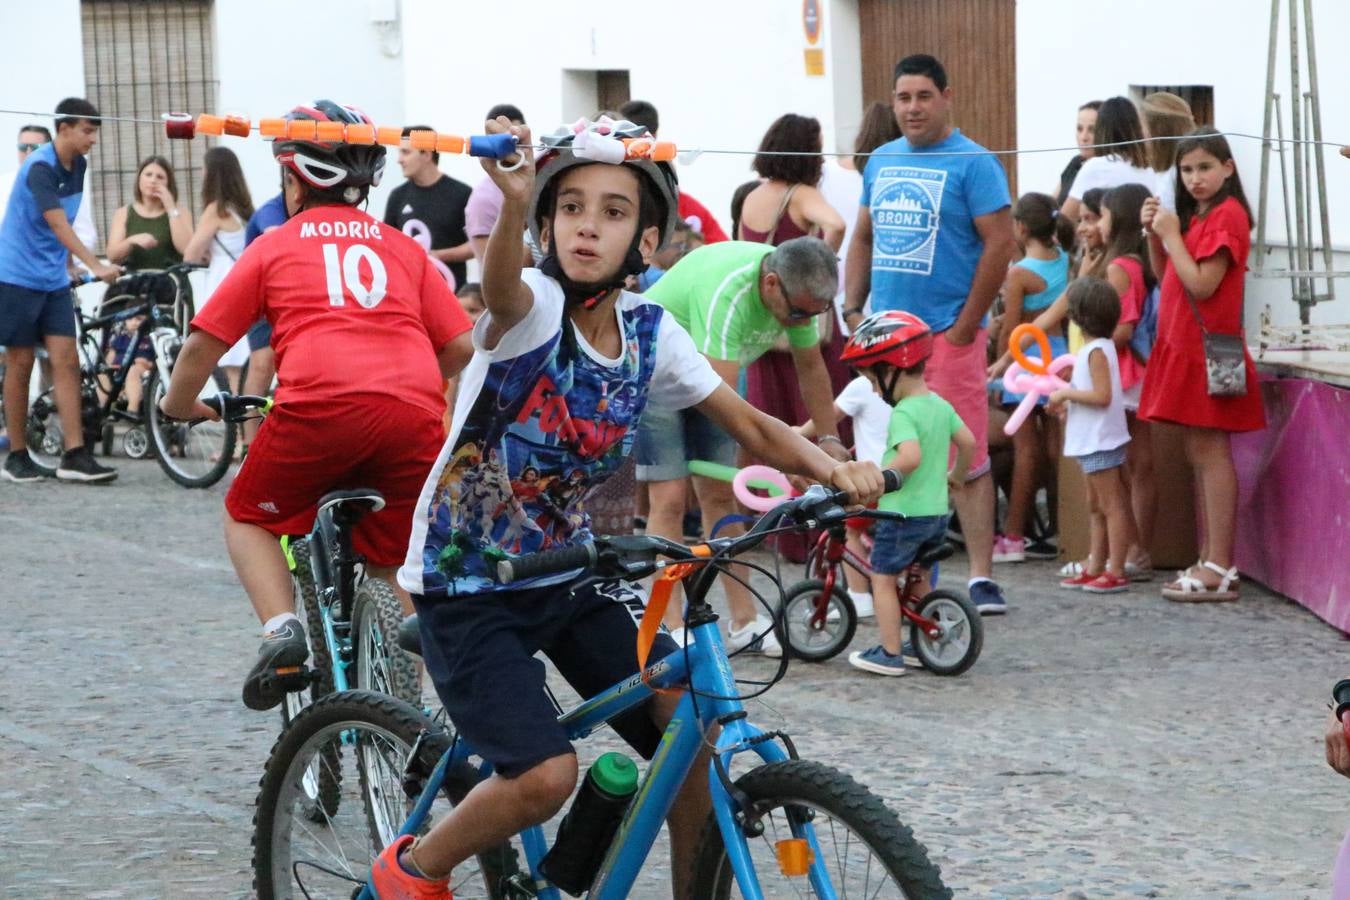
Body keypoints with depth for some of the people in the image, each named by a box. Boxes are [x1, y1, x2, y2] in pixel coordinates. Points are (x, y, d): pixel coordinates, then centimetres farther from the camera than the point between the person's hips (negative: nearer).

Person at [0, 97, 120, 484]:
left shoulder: (77, 166, 5)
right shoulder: (39, 168, -19)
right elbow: (57, 224, -29)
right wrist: (95, 266, -38)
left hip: (54, 281, 7)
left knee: (66, 361, -3)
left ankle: (75, 456, -8)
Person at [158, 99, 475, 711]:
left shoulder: (275, 246, 18)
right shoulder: (401, 248, 26)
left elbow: (203, 344, 14)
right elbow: (459, 346, 19)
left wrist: (179, 404, 34)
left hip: (321, 405, -3)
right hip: (415, 416, 3)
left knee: (249, 518, 22)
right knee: (391, 561, 23)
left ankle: (282, 631, -2)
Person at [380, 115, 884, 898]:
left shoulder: (649, 331, -4)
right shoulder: (532, 309, -21)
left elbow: (750, 425, -2)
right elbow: (502, 290, -45)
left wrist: (835, 470, -22)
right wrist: (514, 205, -68)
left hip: (569, 575, 6)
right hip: (466, 587, -6)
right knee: (546, 776, -20)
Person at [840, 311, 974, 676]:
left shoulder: (903, 414, -19)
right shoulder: (940, 406, 8)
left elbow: (909, 456, -33)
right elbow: (968, 443, 15)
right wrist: (956, 476, 30)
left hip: (904, 512, -9)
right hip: (937, 510, 9)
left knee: (883, 578, 2)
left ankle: (890, 654, 2)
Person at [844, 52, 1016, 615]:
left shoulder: (972, 163, -6)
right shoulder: (881, 162, 14)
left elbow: (1000, 244, -10)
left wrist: (967, 324, -12)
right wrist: (852, 309, 10)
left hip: (947, 332, -6)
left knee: (966, 459, -7)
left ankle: (981, 577, -6)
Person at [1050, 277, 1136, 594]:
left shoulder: (1097, 351, -17)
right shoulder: (1099, 348, 13)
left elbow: (1102, 396, -25)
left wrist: (1066, 394, -17)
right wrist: (1067, 398, 11)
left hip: (1100, 440, -11)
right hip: (1094, 440, 11)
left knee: (1111, 506, -8)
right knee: (1097, 507, 15)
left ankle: (1116, 572, -7)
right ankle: (1096, 568, 21)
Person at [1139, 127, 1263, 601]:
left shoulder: (1227, 215, -12)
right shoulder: (1196, 216, 18)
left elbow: (1201, 285, -19)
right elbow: (1165, 275, 19)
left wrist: (1171, 235, -12)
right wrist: (1154, 233, 5)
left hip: (1207, 348, -10)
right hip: (1183, 346, 10)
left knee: (1210, 451, -10)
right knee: (1198, 453, 11)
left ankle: (1220, 568, -10)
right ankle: (1210, 561, 15)